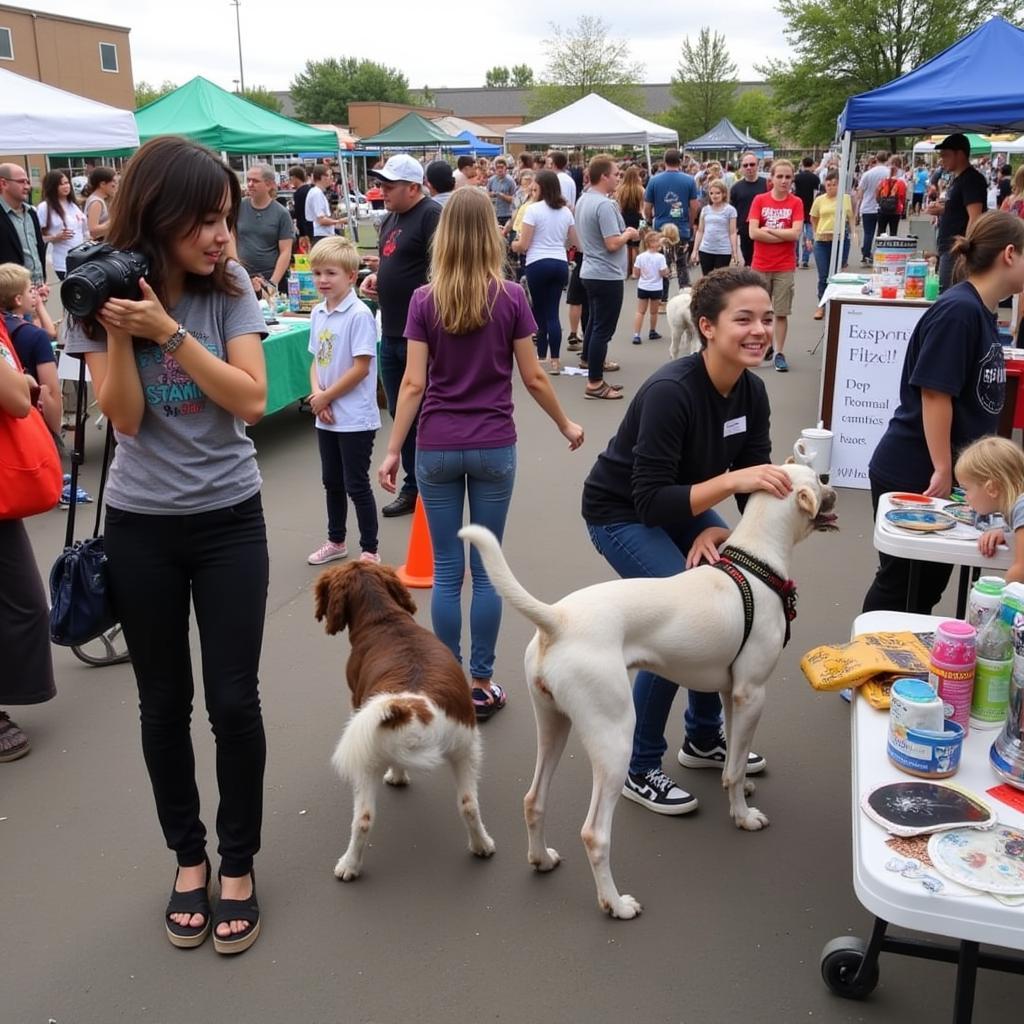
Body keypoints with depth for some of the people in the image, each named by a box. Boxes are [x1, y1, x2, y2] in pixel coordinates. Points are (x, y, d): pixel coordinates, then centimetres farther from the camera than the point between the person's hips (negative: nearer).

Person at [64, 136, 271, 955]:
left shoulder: (231, 289, -6)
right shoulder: (106, 291, -6)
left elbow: (252, 400, -16)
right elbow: (125, 418, -11)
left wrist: (167, 329, -23)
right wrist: (118, 330, -24)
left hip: (230, 520, 0)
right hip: (140, 527, 1)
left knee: (233, 699, 0)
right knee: (164, 701, 11)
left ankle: (239, 863, 20)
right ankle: (188, 856, 30)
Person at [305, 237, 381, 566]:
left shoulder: (359, 315, -16)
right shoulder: (318, 313, 7)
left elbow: (361, 367, -19)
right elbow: (316, 360, 11)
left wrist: (326, 397, -13)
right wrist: (316, 394, -6)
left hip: (355, 418, -7)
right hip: (326, 416, 7)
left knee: (356, 485, 1)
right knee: (332, 482, 19)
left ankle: (370, 551, 13)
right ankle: (336, 541, 35)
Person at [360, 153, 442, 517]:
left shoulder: (431, 216, -13)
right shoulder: (390, 219, 14)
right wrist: (375, 278, 7)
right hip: (391, 333, 9)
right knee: (400, 412, 15)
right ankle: (413, 485, 28)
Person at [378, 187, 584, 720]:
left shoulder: (424, 300, -4)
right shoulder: (511, 297, -4)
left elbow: (413, 383, -7)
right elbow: (533, 378, 0)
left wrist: (392, 451, 0)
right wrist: (566, 425, 15)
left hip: (437, 449, 0)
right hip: (494, 448, 0)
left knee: (446, 570, 8)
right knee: (485, 568, 7)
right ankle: (482, 684, 14)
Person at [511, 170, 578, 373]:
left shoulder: (533, 209, -8)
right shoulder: (565, 211, 9)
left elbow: (523, 245, -9)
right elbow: (576, 242, 14)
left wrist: (514, 245, 12)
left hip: (538, 264, -4)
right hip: (560, 264, 4)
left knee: (540, 312, 7)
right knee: (552, 312, 6)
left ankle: (542, 357, 15)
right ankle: (554, 359, 2)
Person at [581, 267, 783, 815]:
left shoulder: (752, 392, -9)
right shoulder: (670, 392, -31)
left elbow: (758, 487, -6)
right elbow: (650, 502, -32)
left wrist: (719, 530, -22)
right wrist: (731, 480, -41)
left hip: (682, 504, 8)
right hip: (621, 513, -7)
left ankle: (704, 737, 22)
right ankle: (640, 769, 0)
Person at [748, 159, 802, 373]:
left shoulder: (796, 203, -1)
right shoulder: (759, 200, 0)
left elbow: (796, 233, -12)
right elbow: (753, 232, -11)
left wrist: (768, 230, -11)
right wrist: (784, 235, -11)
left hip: (785, 267, -1)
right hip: (760, 266, 1)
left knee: (782, 313, 2)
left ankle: (779, 353, 10)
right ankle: (766, 346, 29)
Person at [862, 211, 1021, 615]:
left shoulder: (981, 312, 9)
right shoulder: (958, 310, -20)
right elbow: (935, 394, -22)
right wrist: (942, 470, -19)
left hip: (949, 473, 9)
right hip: (911, 475, -9)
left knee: (930, 583, 18)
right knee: (899, 585, 5)